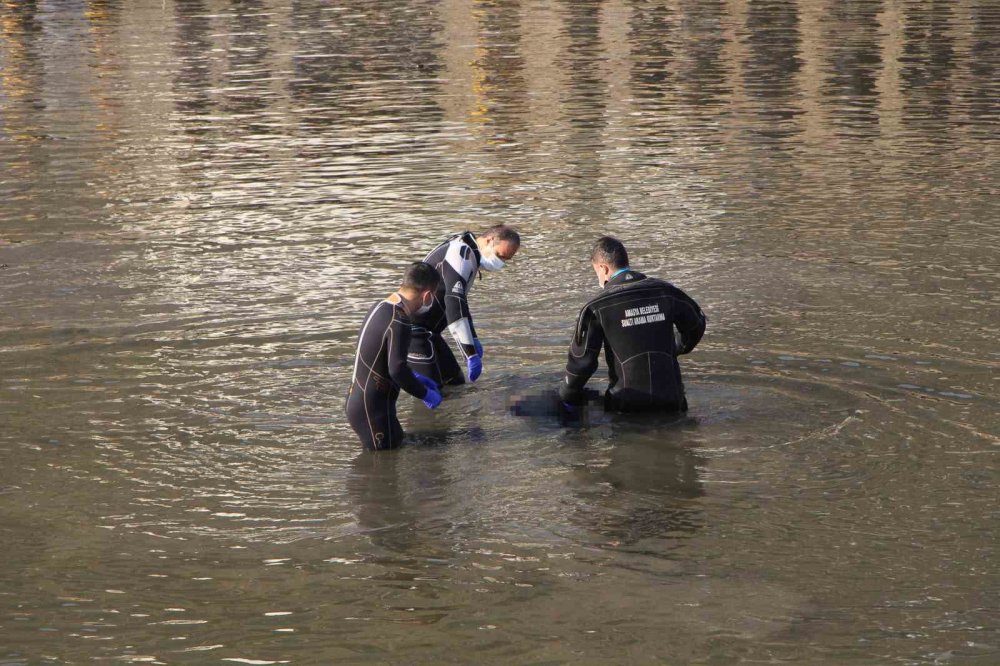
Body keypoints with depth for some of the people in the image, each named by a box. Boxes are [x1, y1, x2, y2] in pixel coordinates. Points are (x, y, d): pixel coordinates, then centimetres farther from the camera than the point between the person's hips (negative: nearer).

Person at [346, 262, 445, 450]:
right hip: (373, 408, -10)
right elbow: (397, 369, -28)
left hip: (357, 400, 10)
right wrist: (426, 394, -14)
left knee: (397, 442, 18)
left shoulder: (380, 307, 10)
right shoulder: (399, 322, -21)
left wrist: (415, 378, 21)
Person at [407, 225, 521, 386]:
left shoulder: (469, 253, 13)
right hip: (412, 328, -11)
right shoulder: (462, 254, -20)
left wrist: (473, 339, 20)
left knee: (455, 382, 13)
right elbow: (454, 304, -29)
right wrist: (470, 353, -31)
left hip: (426, 330, 11)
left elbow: (460, 299, 25)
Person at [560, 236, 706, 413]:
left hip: (626, 404, -3)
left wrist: (568, 398, 13)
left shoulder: (597, 307, -3)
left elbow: (582, 359, -2)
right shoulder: (665, 291, 8)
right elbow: (697, 324, 25)